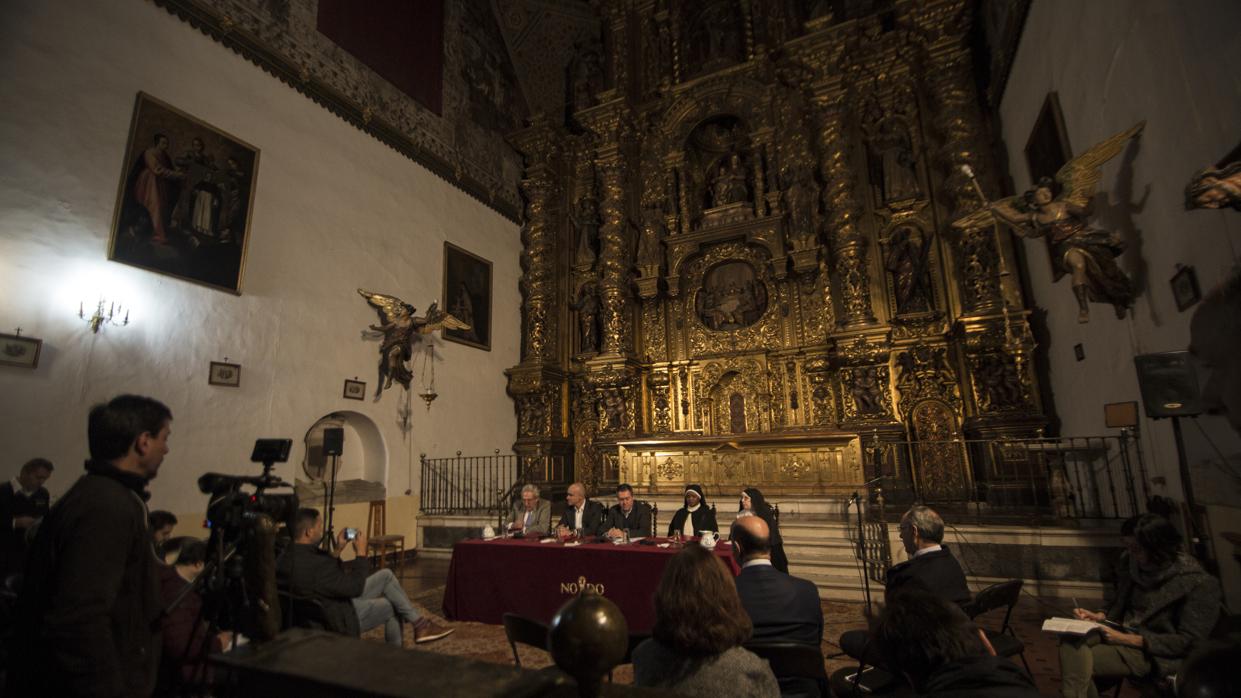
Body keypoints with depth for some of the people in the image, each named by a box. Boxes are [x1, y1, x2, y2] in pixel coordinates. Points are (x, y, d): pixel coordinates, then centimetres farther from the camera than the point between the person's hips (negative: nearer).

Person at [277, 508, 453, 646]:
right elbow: (355, 587, -25)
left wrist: (337, 549, 6)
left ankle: (418, 622, 18)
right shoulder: (314, 564, -34)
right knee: (392, 606, 11)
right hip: (339, 620, -9)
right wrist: (361, 553, -16)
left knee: (386, 575, 9)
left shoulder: (290, 556, -3)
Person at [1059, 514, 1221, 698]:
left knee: (1081, 664, -28)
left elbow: (1188, 641, -14)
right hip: (1125, 633, 6)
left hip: (1157, 654, -6)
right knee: (1071, 639, -26)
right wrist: (1100, 616, -4)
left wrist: (1128, 639, -21)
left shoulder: (1199, 584, -11)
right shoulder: (1140, 566, 6)